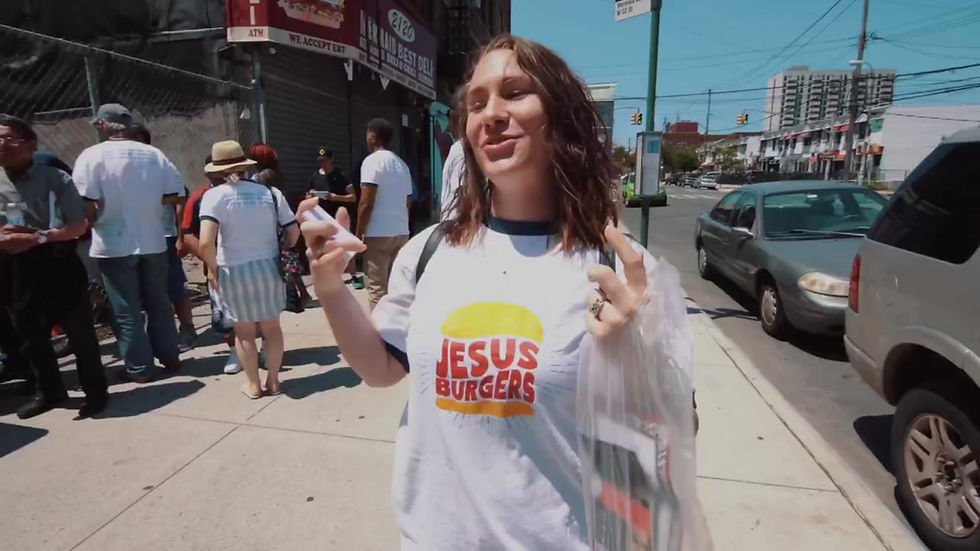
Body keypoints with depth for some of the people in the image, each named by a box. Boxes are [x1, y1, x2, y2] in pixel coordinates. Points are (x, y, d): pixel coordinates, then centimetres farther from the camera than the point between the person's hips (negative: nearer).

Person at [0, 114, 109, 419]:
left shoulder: (55, 179, -6)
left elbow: (78, 226, -7)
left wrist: (38, 237, -20)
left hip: (57, 264, -4)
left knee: (79, 330, 3)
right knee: (28, 335, 14)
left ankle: (95, 390, 17)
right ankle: (49, 391, 31)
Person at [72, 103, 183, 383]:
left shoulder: (93, 155, -9)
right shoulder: (154, 154, 1)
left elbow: (87, 205, -16)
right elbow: (174, 195, 1)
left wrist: (94, 221, 4)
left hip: (114, 245, -3)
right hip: (153, 242, 4)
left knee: (127, 311, 7)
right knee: (159, 303, 16)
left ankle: (140, 368, 14)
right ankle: (170, 357, 24)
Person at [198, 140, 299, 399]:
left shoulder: (215, 195, -8)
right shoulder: (271, 192, 2)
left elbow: (206, 242, -21)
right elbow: (293, 233, 0)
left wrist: (213, 268, -5)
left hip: (235, 271, -2)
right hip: (269, 267, 3)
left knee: (244, 331, 15)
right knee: (271, 326, 17)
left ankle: (253, 385, 28)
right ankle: (273, 381, 27)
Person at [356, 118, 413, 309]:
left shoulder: (372, 161, -8)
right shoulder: (402, 164, 15)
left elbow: (366, 204, -14)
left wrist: (358, 235, -6)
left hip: (378, 234, -7)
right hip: (401, 233, 7)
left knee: (377, 287, -2)